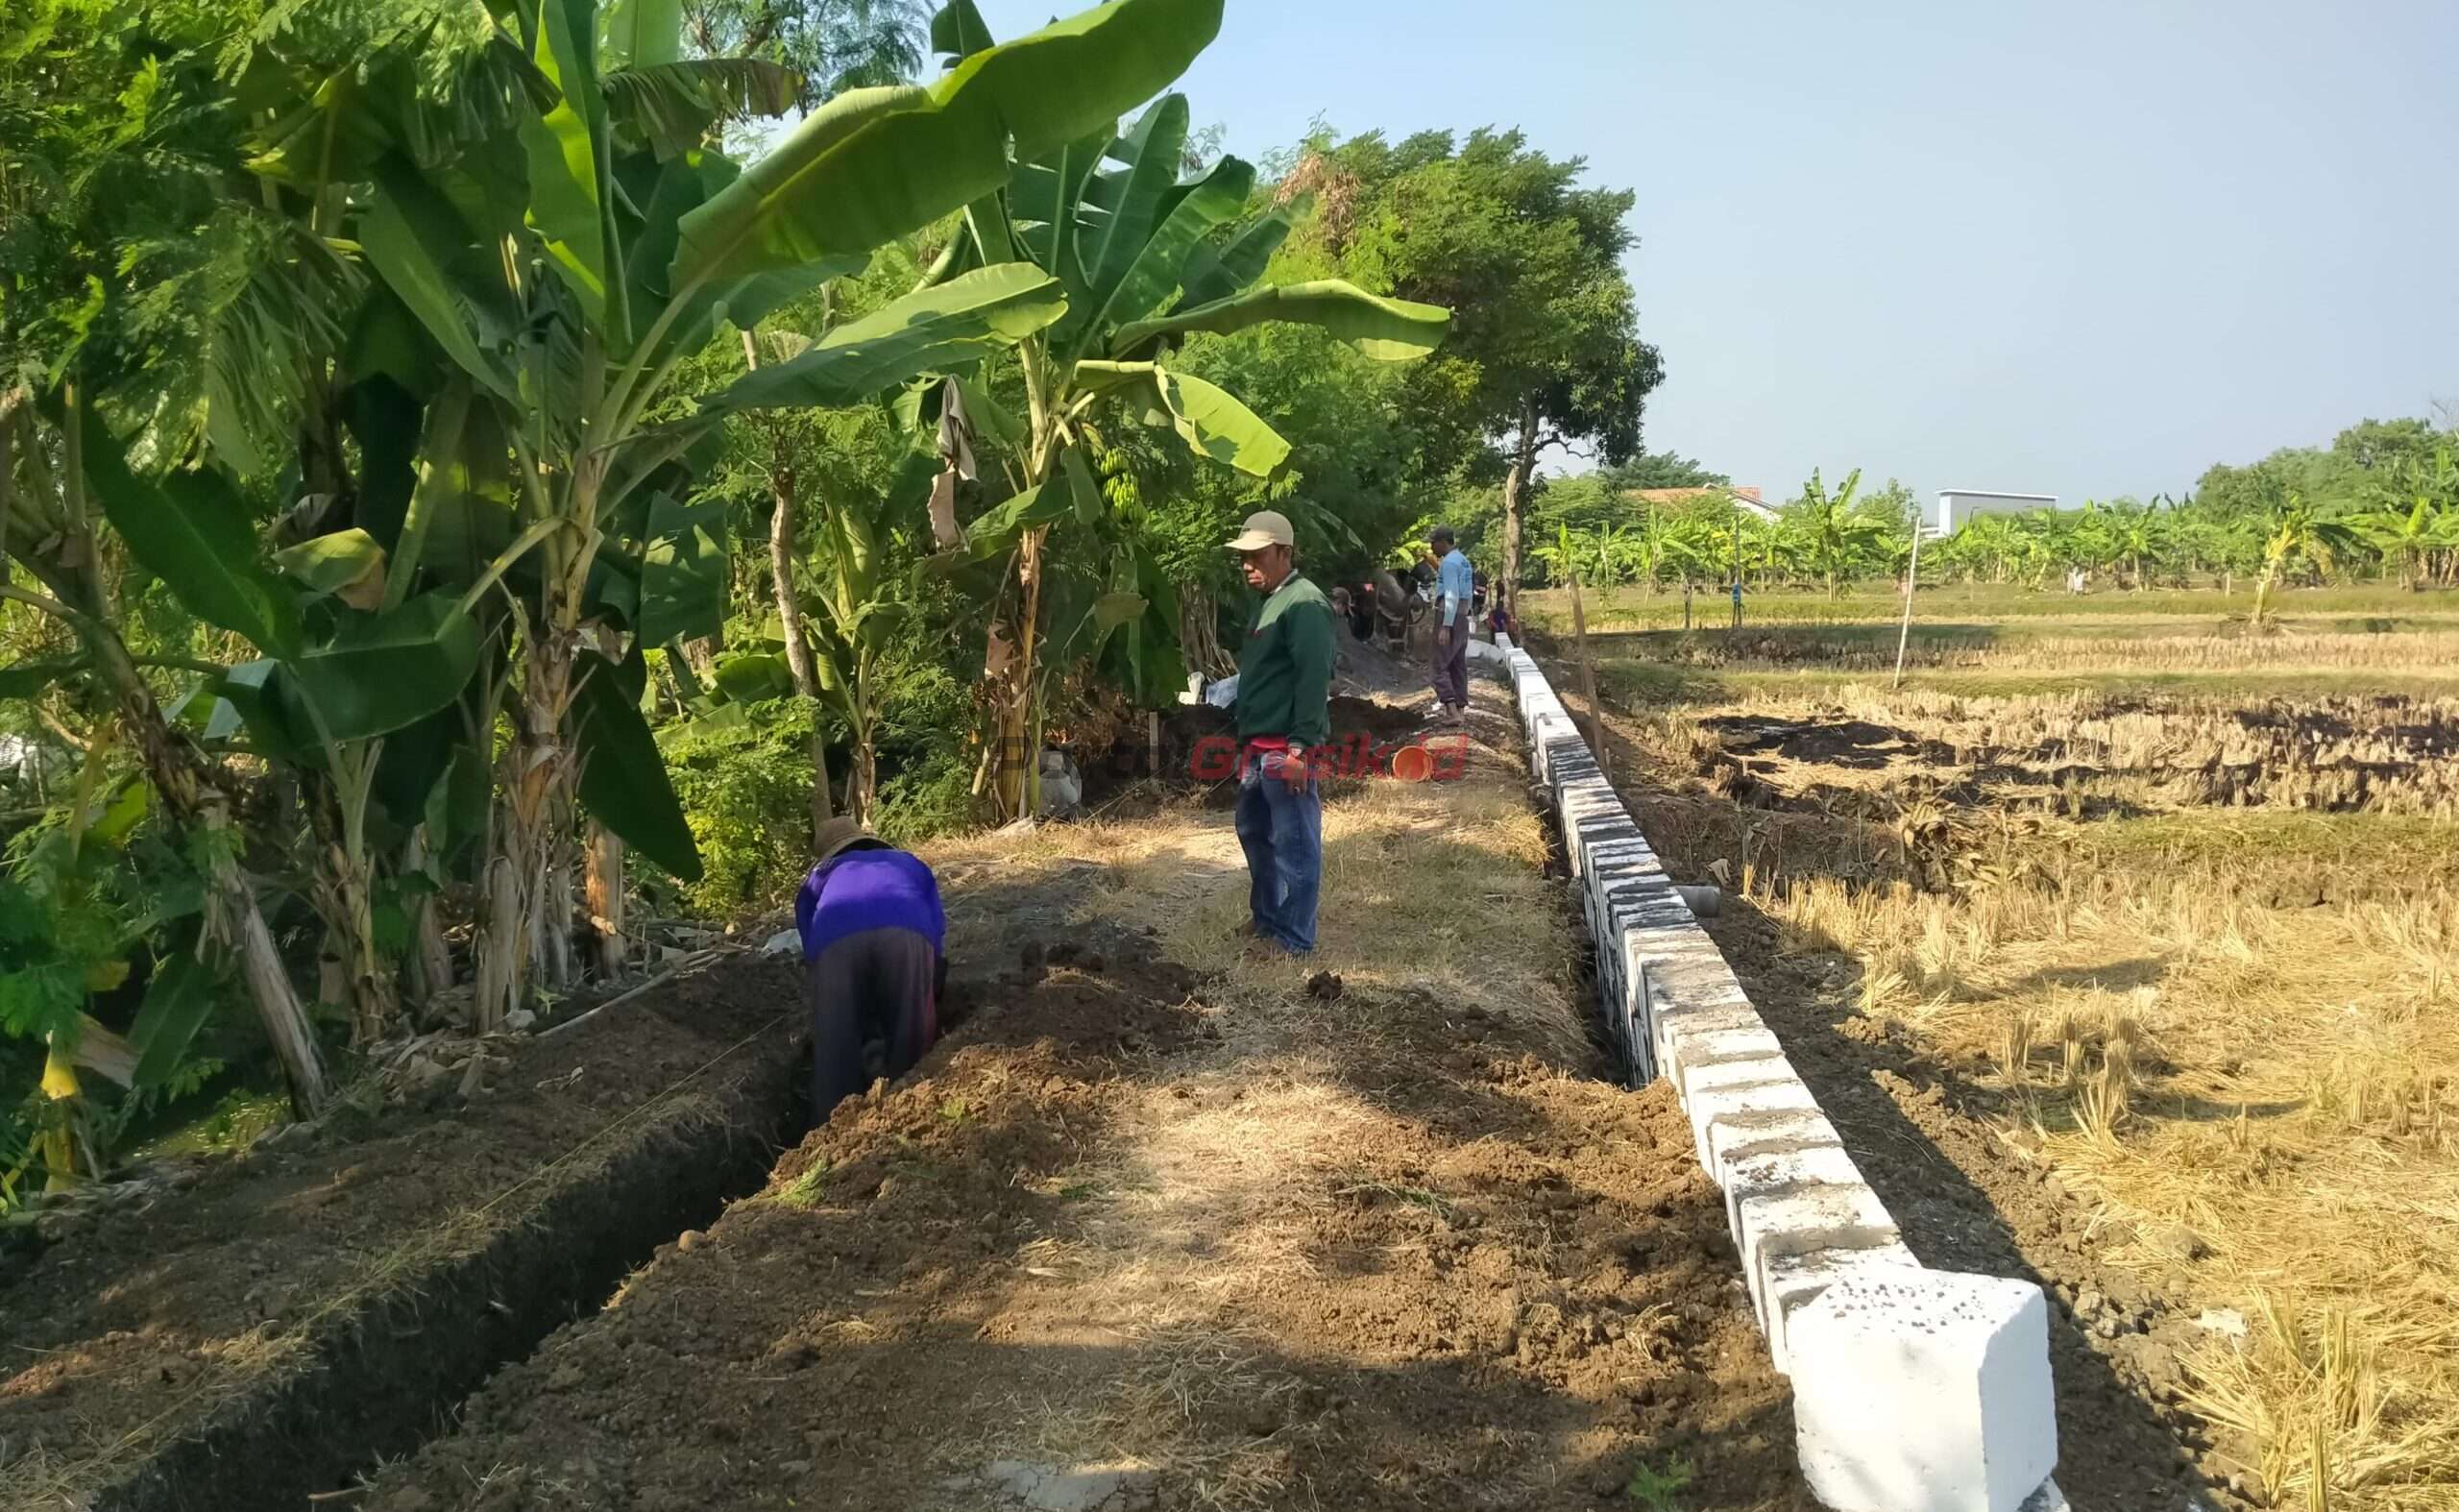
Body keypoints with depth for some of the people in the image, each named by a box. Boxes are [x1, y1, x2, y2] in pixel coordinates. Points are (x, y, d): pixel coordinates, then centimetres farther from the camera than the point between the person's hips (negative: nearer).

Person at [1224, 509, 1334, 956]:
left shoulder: (1304, 603, -14)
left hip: (1286, 748, -10)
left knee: (1294, 843, -2)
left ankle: (1293, 937, 4)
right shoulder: (1269, 602, 17)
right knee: (1255, 833, 20)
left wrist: (1300, 747, -24)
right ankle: (1266, 917, 34)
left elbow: (1313, 680, -21)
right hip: (1258, 744, 10)